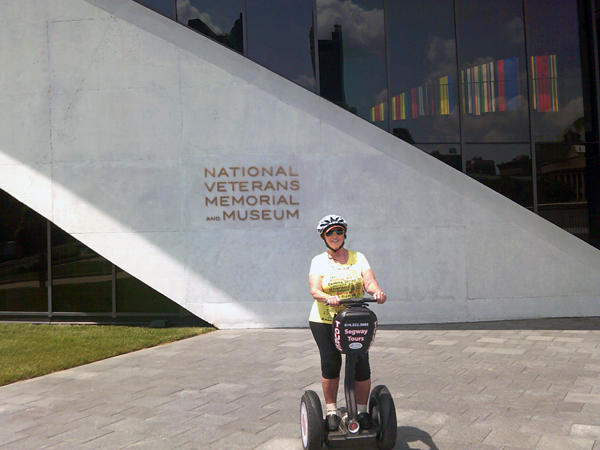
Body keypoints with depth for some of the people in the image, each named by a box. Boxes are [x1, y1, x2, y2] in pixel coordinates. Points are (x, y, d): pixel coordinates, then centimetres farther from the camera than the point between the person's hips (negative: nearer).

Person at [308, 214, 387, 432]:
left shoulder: (358, 258, 9)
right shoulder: (318, 261, 4)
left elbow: (369, 282, -5)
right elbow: (315, 290, -10)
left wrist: (377, 292, -28)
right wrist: (329, 298, -32)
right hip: (324, 321, -1)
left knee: (361, 365, -2)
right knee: (330, 365, 0)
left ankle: (362, 411, 14)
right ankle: (331, 411, 16)